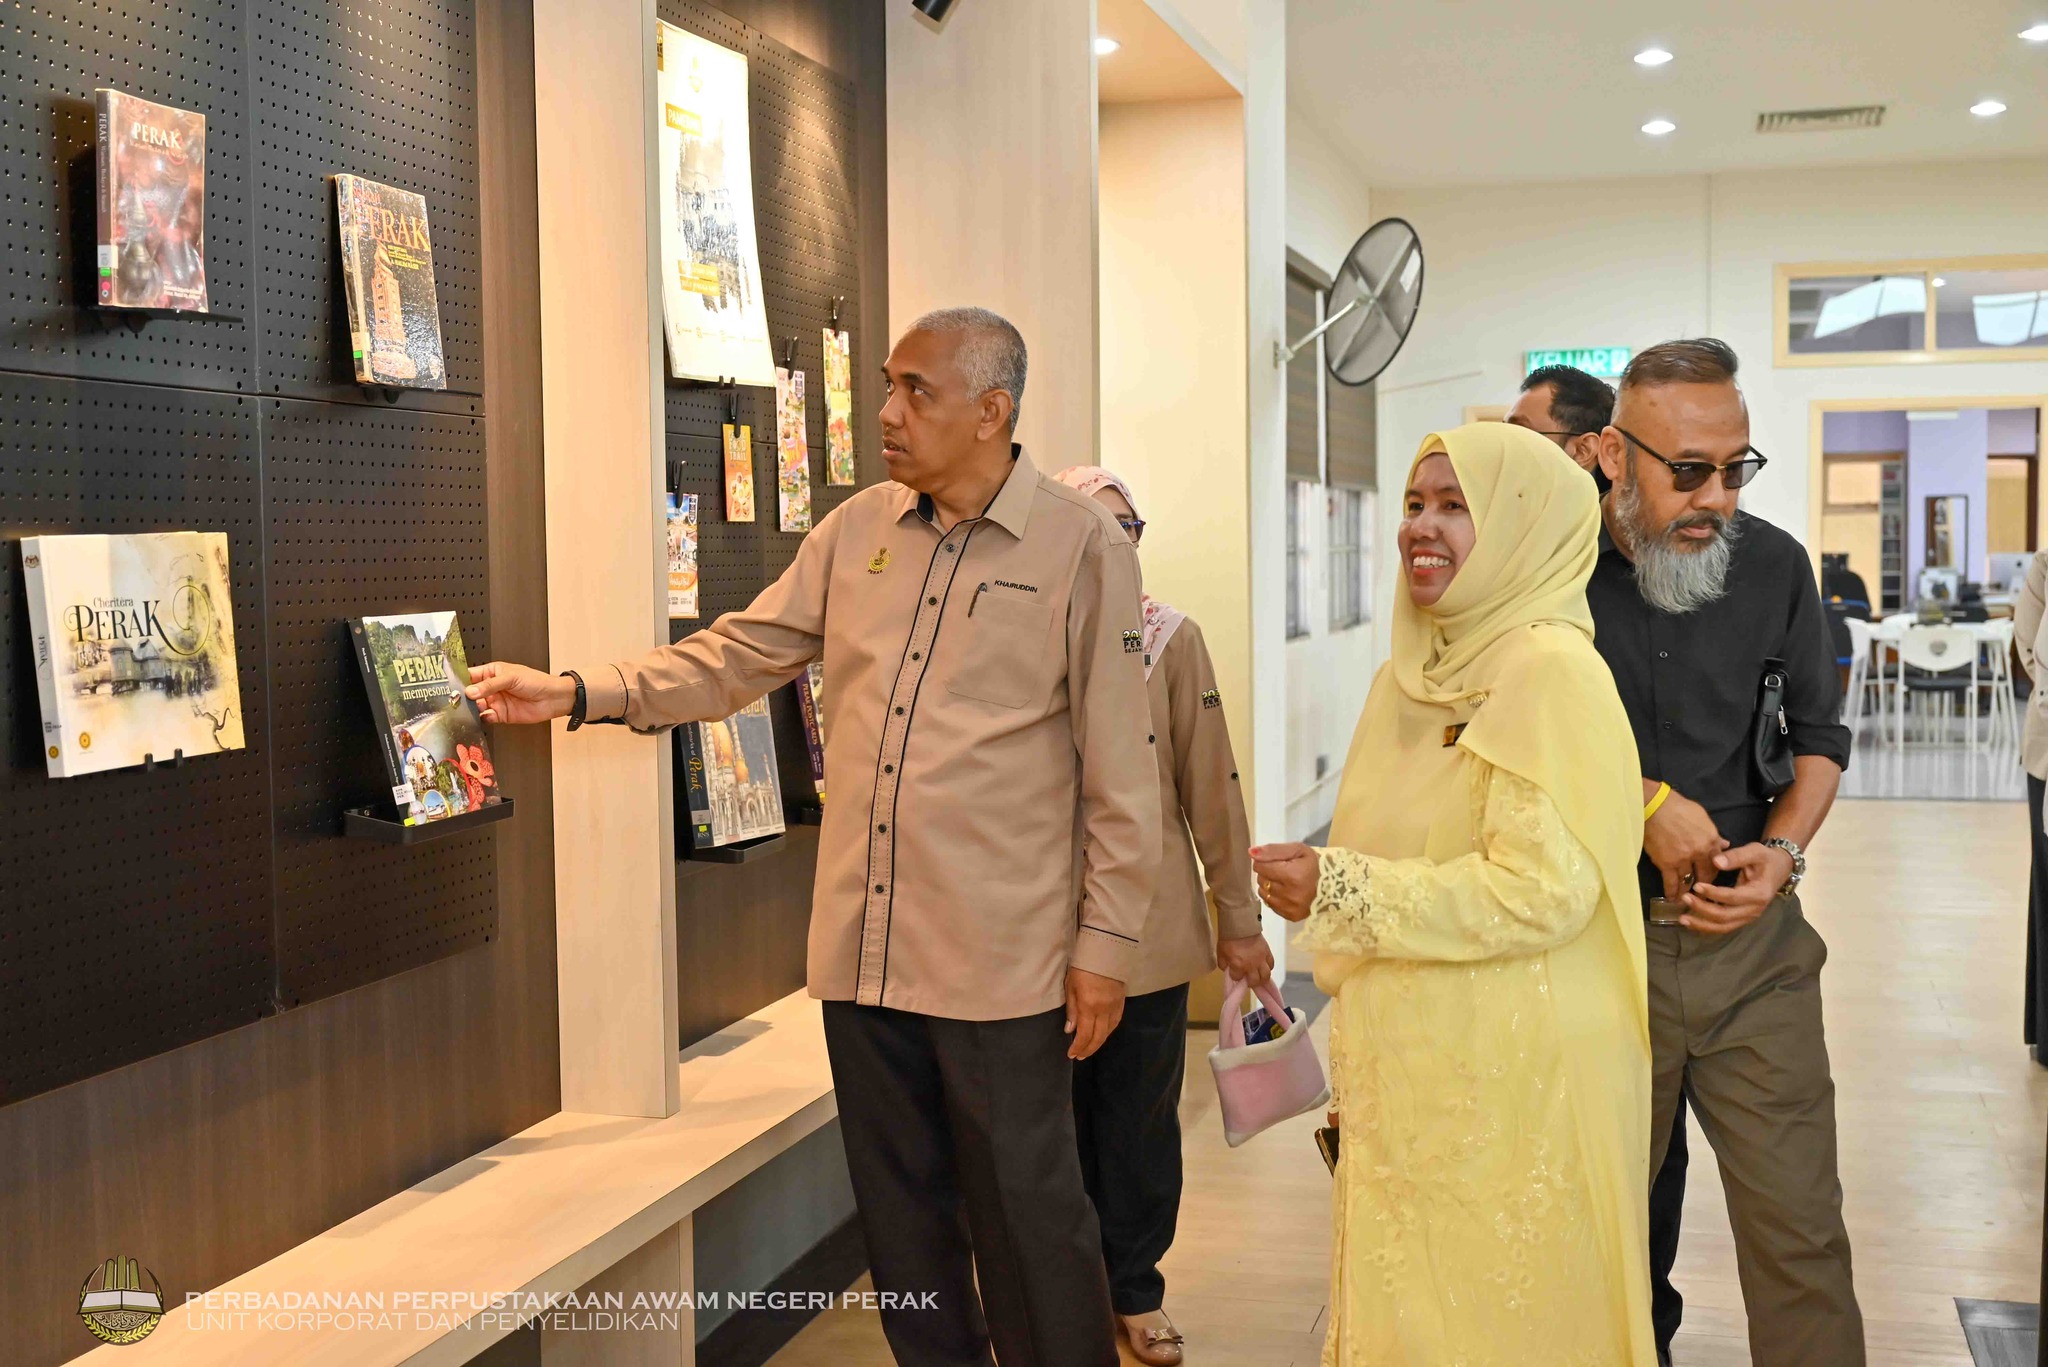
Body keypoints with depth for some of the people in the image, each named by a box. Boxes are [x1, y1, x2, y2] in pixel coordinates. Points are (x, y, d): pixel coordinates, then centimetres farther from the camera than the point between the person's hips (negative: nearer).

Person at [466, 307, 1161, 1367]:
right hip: (863, 948, 5)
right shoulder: (858, 529, 9)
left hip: (1000, 961, -5)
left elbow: (1119, 772, -6)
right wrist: (578, 693, 5)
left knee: (1028, 1219, 4)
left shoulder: (1084, 547, -6)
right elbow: (738, 654, 14)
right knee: (901, 1211, 16)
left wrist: (1106, 942, -7)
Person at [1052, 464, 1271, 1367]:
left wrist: (1239, 920, 2)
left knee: (1140, 1121, 10)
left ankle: (1134, 1288, 28)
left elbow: (1210, 785, 0)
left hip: (1151, 931, 1)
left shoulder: (1168, 639, -2)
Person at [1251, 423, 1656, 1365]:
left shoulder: (1553, 669, -14)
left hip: (1515, 1072, -7)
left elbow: (1542, 888, -21)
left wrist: (1342, 894, -17)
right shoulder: (1411, 677, 10)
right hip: (1411, 1066, 7)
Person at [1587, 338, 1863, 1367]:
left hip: (1753, 942, 2)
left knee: (1800, 1232, 4)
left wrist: (1783, 850, -5)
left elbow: (1816, 736, 12)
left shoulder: (1775, 565, 3)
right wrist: (1643, 802, -14)